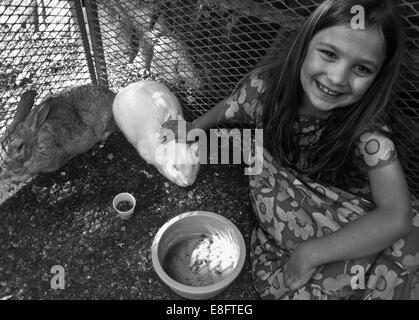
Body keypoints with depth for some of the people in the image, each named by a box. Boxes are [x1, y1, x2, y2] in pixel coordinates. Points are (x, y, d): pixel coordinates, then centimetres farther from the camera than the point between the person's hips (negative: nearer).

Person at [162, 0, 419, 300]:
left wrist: (310, 253, -33)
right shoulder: (265, 84, -23)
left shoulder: (368, 129, -27)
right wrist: (192, 128, 17)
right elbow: (227, 110, -1)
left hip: (348, 216, 1)